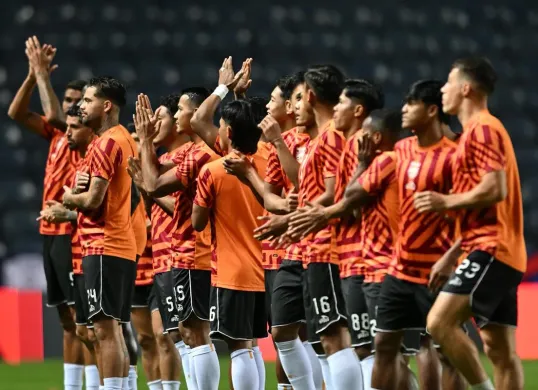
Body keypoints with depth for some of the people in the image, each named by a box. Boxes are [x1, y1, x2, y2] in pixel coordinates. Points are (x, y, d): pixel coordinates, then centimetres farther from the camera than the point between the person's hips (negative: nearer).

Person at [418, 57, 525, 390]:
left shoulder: (482, 128, -8)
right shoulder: (478, 131, 23)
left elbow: (495, 189, -22)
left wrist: (447, 202, -11)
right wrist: (452, 256, 25)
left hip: (490, 250, -10)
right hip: (503, 254, 10)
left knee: (440, 321, -18)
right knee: (500, 349, 5)